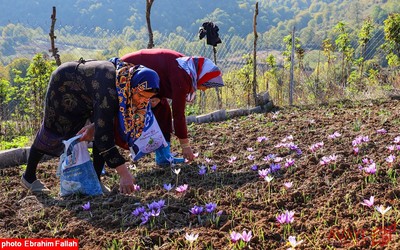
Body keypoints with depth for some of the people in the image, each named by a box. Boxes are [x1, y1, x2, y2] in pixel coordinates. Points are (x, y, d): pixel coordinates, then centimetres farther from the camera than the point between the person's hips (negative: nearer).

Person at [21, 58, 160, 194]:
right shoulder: (109, 89, -45)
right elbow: (103, 135, -47)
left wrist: (94, 126, -26)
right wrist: (124, 173, -49)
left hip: (88, 94, 6)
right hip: (63, 85, -6)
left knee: (107, 128, -11)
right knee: (53, 131, 5)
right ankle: (28, 177, 27)